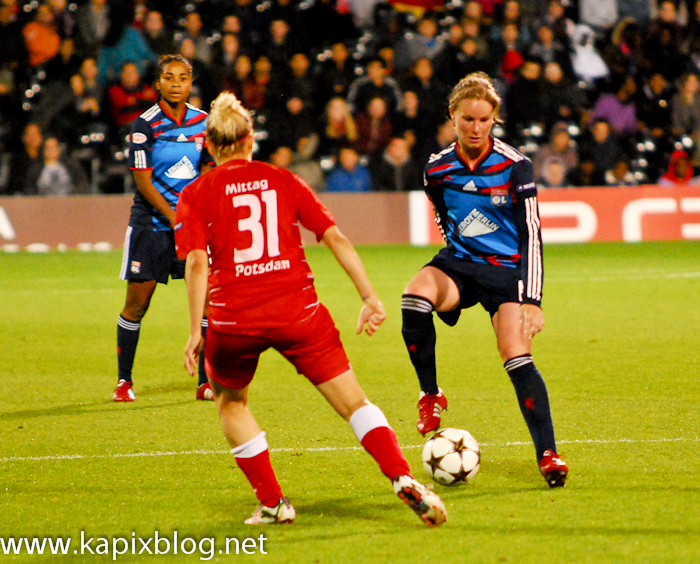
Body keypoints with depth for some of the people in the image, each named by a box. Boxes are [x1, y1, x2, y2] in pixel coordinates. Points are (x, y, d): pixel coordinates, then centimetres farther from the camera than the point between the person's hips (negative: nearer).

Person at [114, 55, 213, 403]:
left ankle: (206, 383, -1)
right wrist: (173, 217, -17)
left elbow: (207, 173, 11)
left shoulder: (203, 122, 4)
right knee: (137, 303, -1)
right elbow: (143, 180, -11)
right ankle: (124, 381, 13)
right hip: (151, 221, -3)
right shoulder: (145, 125, -8)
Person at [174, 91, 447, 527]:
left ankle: (272, 503, 20)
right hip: (299, 311, 1)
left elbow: (197, 262, -6)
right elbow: (335, 237, 4)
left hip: (234, 318, -1)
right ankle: (405, 481, -17)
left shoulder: (196, 195, 6)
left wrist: (196, 331, -5)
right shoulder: (283, 180, 12)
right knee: (354, 401, 3)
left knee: (230, 402, 26)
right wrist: (370, 296, 3)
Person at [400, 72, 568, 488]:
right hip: (458, 265, 3)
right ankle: (430, 395, -16)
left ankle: (548, 453, -12)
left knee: (516, 356, -19)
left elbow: (532, 235, -13)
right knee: (415, 296, -31)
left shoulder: (514, 166, -11)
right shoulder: (438, 169, 0)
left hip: (506, 268, -2)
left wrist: (532, 300, -20)